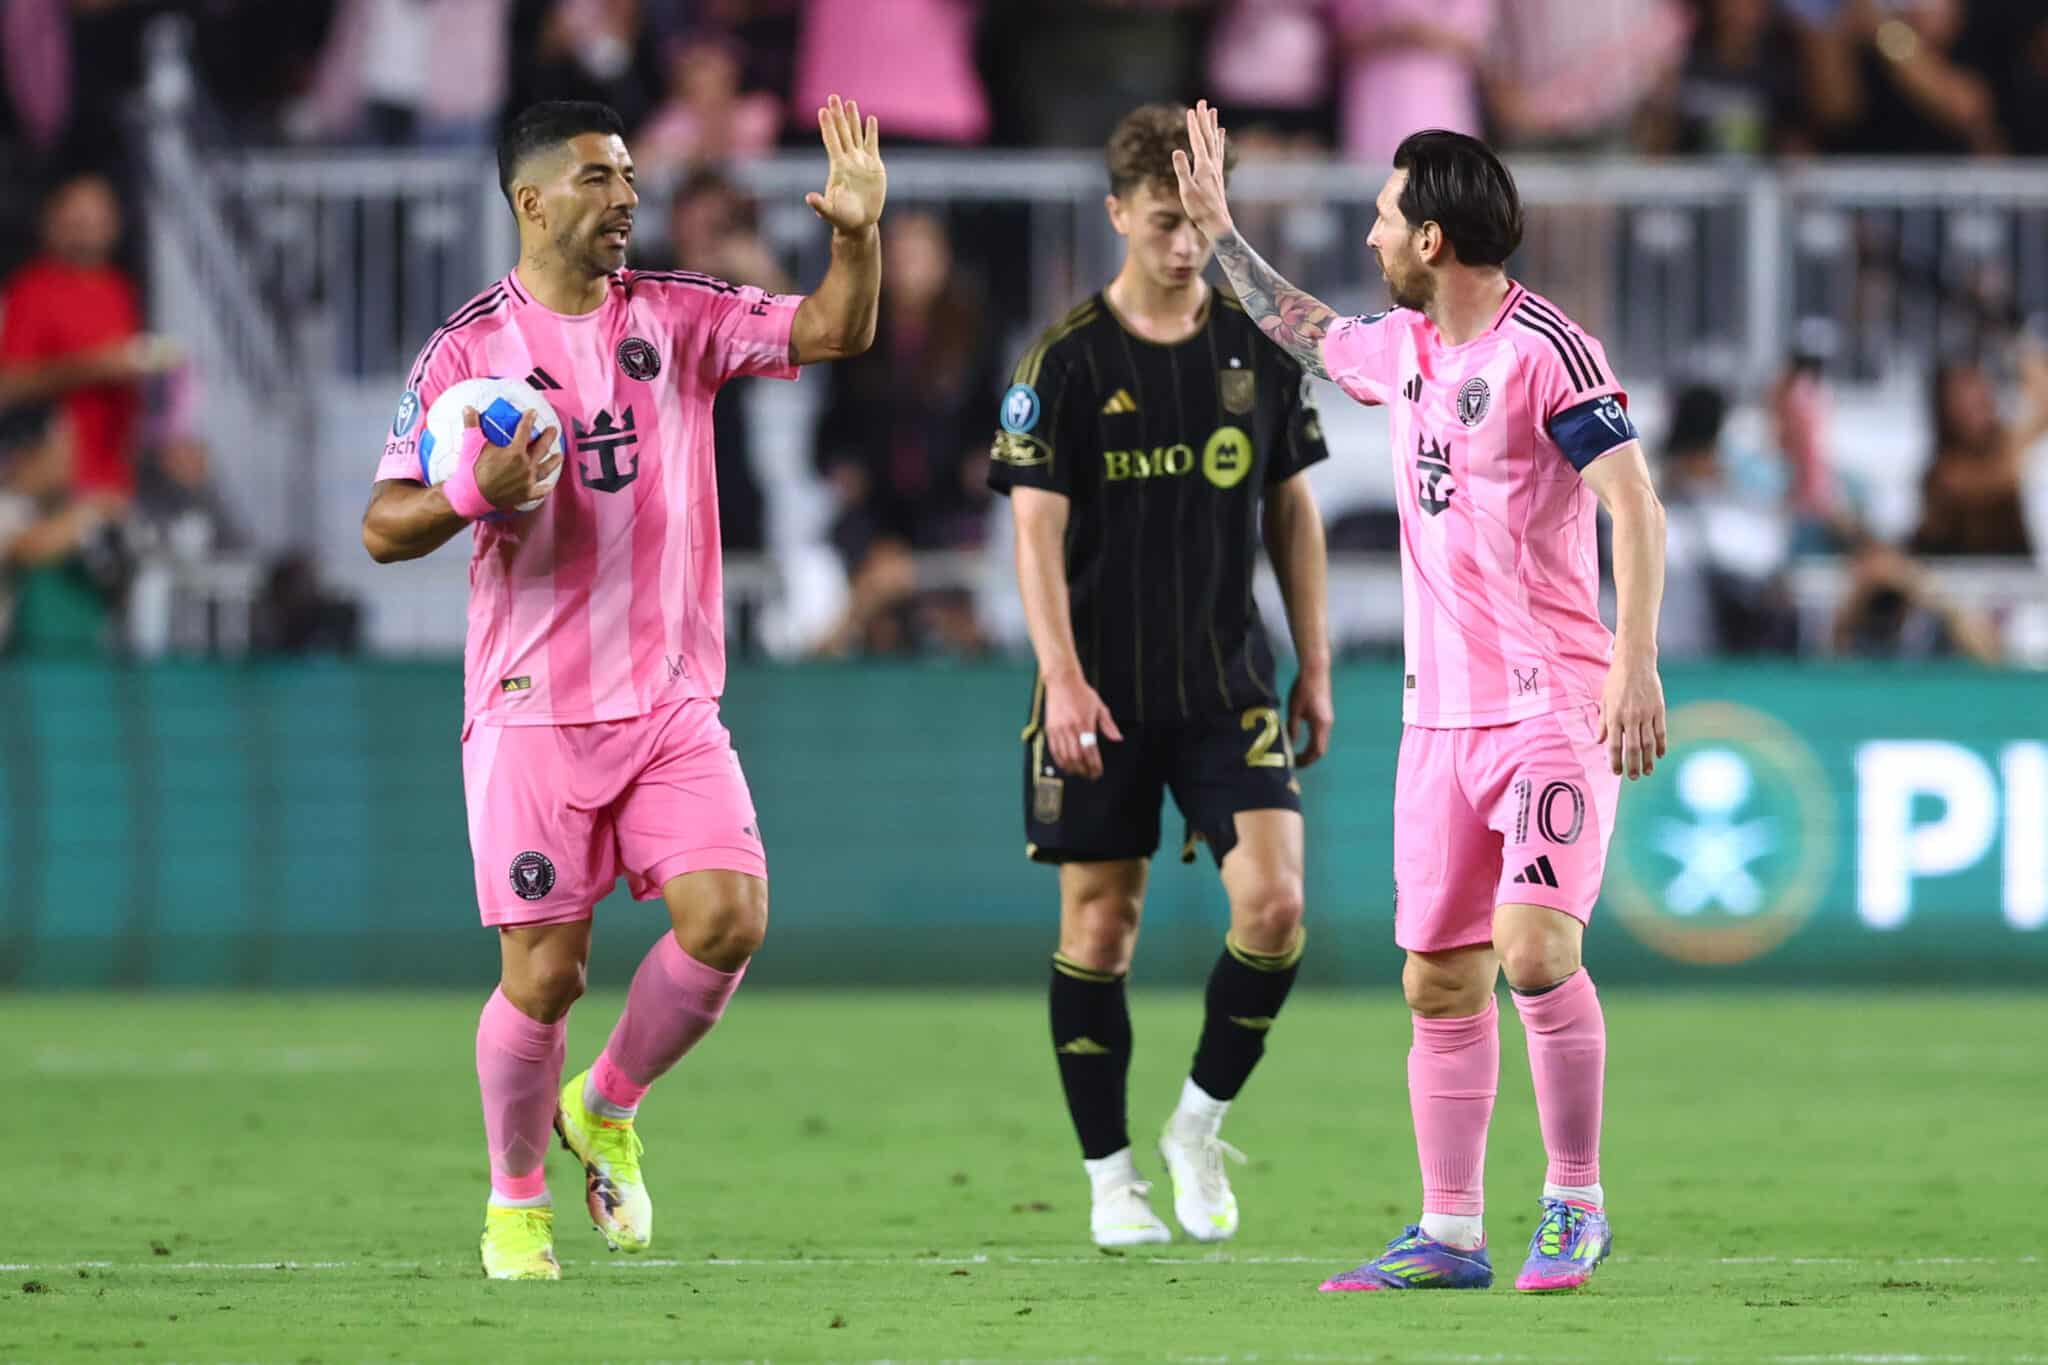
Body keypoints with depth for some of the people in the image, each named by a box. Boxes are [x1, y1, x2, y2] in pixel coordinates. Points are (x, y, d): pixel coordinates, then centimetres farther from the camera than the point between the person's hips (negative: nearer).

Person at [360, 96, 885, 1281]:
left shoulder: (677, 317, 7)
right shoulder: (470, 348, -3)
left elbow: (835, 331, 0)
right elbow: (383, 528, -4)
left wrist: (860, 235, -19)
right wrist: (477, 495, -23)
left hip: (671, 701, 3)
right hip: (533, 706, -3)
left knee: (730, 917, -13)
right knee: (545, 970, -4)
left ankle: (607, 1108, 13)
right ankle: (516, 1200, 19)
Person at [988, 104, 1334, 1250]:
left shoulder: (1258, 349, 4)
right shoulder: (1067, 362, -5)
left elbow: (1293, 510, 12)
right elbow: (1037, 527, -8)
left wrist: (1315, 666, 9)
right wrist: (1063, 676, -18)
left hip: (1229, 684, 2)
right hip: (1101, 695, -2)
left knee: (1275, 902, -13)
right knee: (1101, 923, 2)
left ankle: (1202, 1124, 8)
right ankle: (1111, 1177, 14)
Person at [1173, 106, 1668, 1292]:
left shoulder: (1547, 349, -13)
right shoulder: (1403, 348, 12)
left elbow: (1635, 505, -18)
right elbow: (1307, 333, 36)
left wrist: (1636, 664, -27)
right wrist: (1218, 228, 38)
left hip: (1554, 704, -8)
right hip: (1442, 707, 8)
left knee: (1534, 948, -19)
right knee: (1440, 981, 6)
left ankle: (1577, 1205, -5)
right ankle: (1451, 1236, 12)